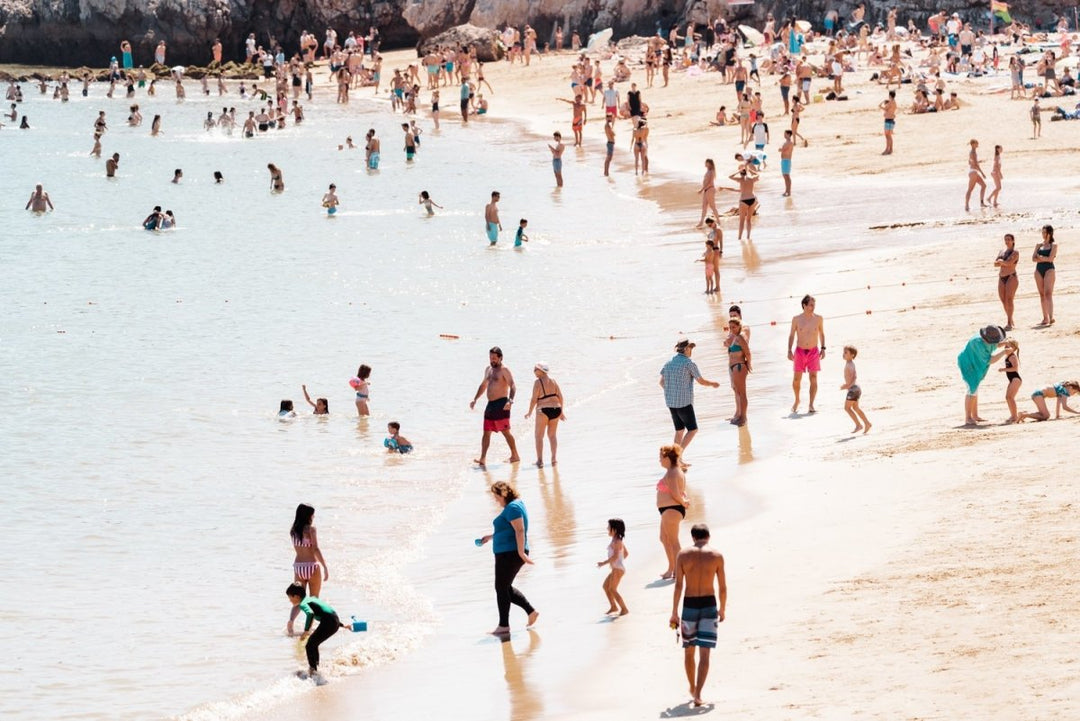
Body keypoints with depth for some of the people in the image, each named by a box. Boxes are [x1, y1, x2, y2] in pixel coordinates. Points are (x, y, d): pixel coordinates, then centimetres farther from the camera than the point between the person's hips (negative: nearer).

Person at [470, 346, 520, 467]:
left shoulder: (504, 370, -7)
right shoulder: (488, 370, 18)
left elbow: (512, 386, -18)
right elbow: (483, 385, 31)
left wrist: (510, 401, -33)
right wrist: (475, 399, 25)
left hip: (501, 404, -8)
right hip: (490, 404, 8)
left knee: (505, 431, -5)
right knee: (486, 432, 2)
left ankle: (515, 455, 5)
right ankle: (483, 459, -1)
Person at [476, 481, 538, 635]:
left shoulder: (512, 508, -15)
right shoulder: (513, 506, 17)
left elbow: (519, 531, -24)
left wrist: (521, 552, -29)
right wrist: (491, 537, 27)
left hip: (509, 553, -11)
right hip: (509, 553, 11)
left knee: (502, 588, -4)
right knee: (506, 588, 16)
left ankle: (504, 625, -1)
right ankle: (531, 611, 14)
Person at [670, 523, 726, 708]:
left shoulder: (683, 555, -2)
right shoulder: (716, 556, -2)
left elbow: (678, 585, -4)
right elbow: (722, 587, 0)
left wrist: (674, 613, 1)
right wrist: (722, 609, 15)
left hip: (689, 605, 1)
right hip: (709, 605, -1)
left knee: (689, 650, 20)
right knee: (704, 653, -2)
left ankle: (692, 688, 34)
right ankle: (698, 695, -12)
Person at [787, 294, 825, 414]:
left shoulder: (818, 319, 0)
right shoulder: (796, 319, -3)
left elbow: (821, 334, 12)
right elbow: (791, 335, 4)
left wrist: (823, 348, 5)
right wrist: (789, 350, -2)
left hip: (814, 351, 0)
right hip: (800, 351, 0)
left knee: (813, 379, -6)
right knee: (797, 379, 0)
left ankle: (811, 405, -2)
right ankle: (797, 401, 24)